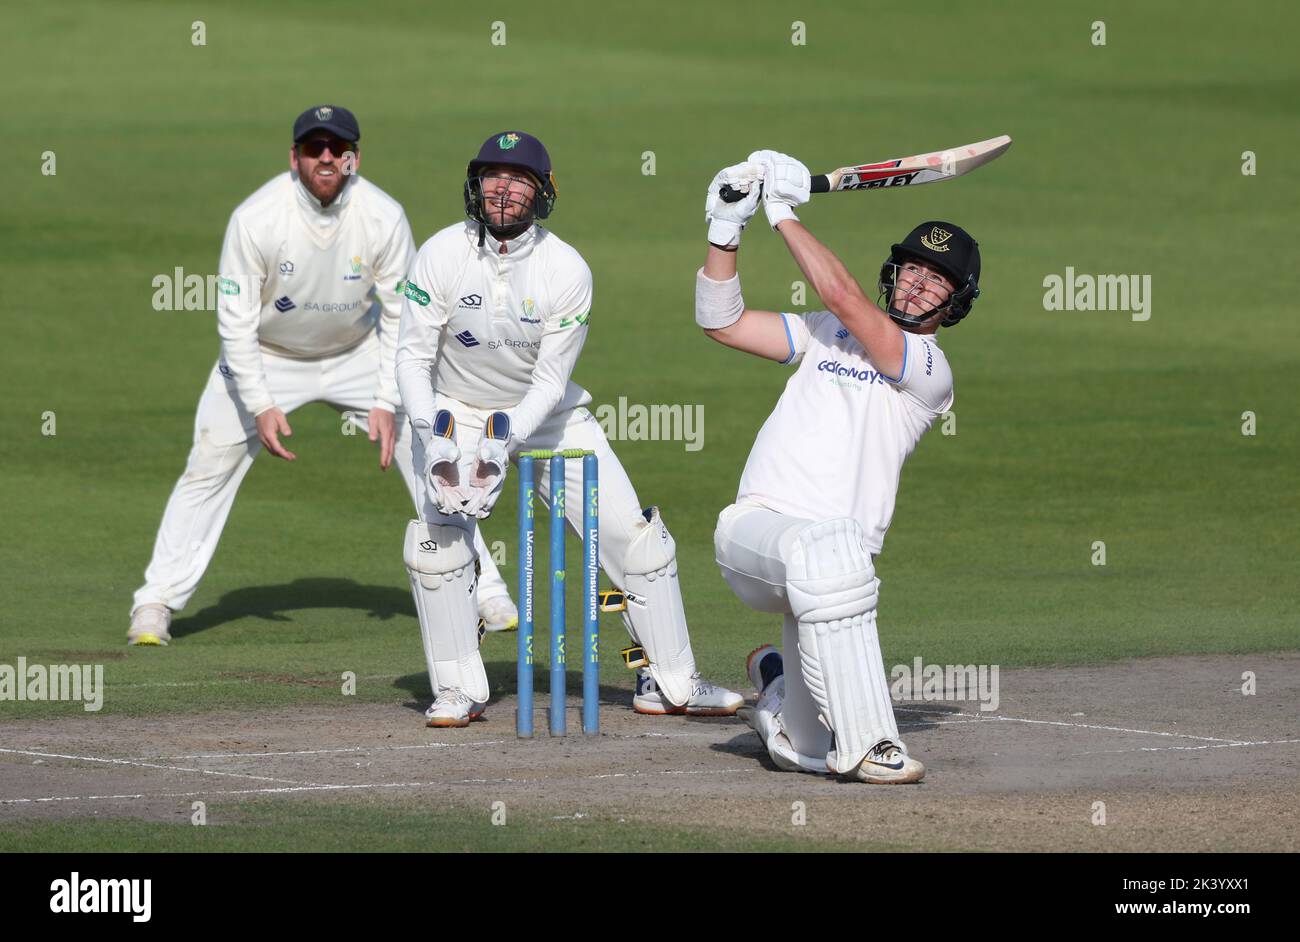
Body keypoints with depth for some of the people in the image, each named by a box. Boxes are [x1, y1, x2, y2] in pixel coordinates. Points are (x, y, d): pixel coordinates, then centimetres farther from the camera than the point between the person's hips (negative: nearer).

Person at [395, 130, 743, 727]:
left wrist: (504, 444, -29)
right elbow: (413, 356, -13)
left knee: (635, 535, -4)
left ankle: (669, 682, 10)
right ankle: (459, 691, -7)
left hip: (545, 413, 1)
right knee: (437, 537, -21)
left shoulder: (567, 270, -19)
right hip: (456, 414, -1)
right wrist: (433, 435, -28)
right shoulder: (442, 256, -18)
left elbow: (550, 381, -15)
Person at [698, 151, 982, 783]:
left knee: (806, 754, -5)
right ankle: (867, 746, -37)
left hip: (830, 562, -1)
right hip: (754, 529, 1)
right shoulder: (828, 333, 19)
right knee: (824, 549, -38)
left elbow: (842, 296, -10)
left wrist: (785, 213, -3)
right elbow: (722, 322, 15)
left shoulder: (930, 369, 2)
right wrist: (725, 229, 2)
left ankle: (777, 679, 35)